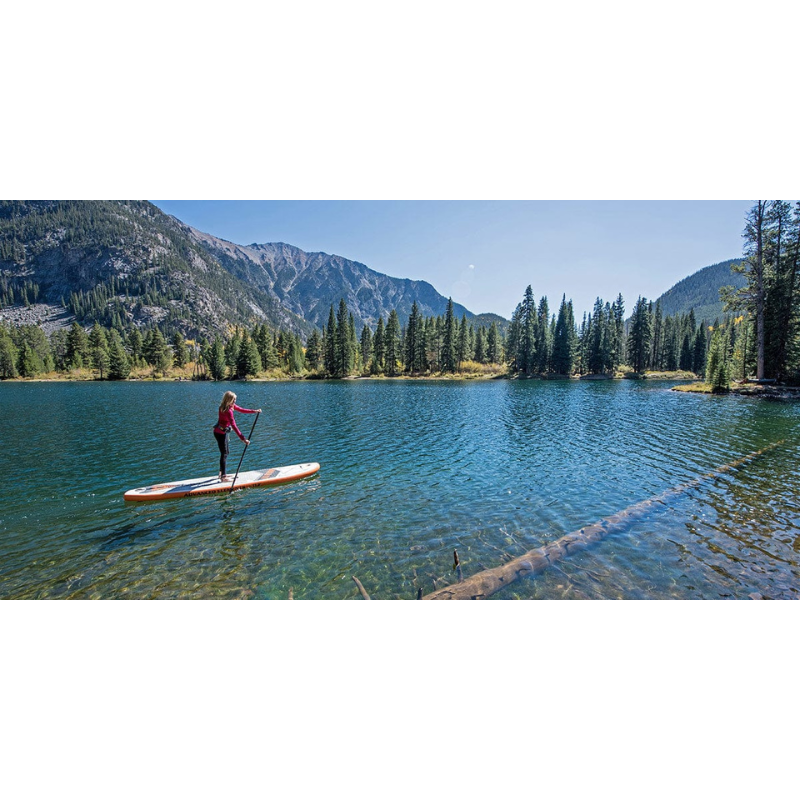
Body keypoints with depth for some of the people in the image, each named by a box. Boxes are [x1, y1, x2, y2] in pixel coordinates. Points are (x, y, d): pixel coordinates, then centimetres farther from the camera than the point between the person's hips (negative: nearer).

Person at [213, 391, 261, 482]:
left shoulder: (231, 406, -1)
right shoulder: (228, 411, -28)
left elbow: (241, 410, 11)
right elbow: (234, 426, -32)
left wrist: (254, 411, 3)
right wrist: (243, 439, -33)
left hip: (223, 432, 10)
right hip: (220, 433, -10)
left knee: (225, 453, 17)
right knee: (224, 454, -3)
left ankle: (222, 473, 28)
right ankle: (223, 476, 5)